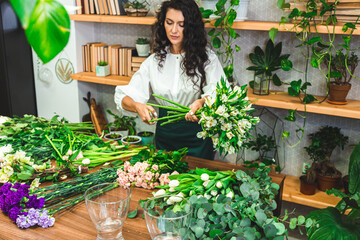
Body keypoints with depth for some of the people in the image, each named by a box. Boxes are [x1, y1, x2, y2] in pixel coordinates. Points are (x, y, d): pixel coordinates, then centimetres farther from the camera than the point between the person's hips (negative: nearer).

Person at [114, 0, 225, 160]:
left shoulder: (206, 57, -5)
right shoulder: (154, 61, 2)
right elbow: (125, 96, -3)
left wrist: (202, 102, -41)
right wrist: (137, 106, -26)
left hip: (197, 136, -2)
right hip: (165, 135, 3)